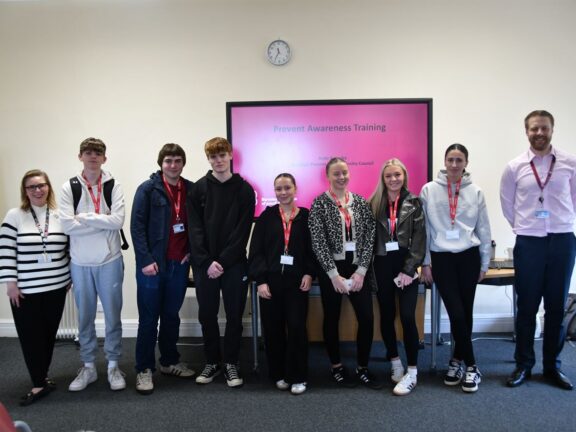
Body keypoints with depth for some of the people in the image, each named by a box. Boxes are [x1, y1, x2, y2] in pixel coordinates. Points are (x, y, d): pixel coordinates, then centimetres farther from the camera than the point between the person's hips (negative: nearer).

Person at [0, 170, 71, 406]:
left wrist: (71, 277, 9)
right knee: (30, 336, 2)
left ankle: (42, 376, 27)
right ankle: (40, 383, 14)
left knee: (48, 334, 11)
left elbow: (70, 249, 10)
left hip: (56, 287, 2)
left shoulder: (60, 216, 4)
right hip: (25, 290, -2)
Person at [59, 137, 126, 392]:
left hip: (109, 261, -1)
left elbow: (118, 220, -14)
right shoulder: (69, 187, 0)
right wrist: (102, 221, -13)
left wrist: (84, 217, -13)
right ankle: (88, 367, 28)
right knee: (85, 317, 13)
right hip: (80, 263, 1)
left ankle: (113, 366, 23)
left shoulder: (113, 186, -1)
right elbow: (67, 225, -11)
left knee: (113, 316, 8)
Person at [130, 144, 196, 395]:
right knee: (148, 318, 4)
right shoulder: (148, 189, -5)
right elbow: (137, 226, -9)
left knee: (172, 316, 15)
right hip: (153, 264, -4)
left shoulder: (191, 190, 6)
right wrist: (146, 260, -15)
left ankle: (169, 362, 29)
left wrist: (191, 251, 1)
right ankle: (144, 369, 15)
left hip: (179, 264, 4)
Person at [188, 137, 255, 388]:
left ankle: (231, 363, 22)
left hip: (234, 263, -1)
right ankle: (212, 362, 26)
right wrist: (207, 262, -12)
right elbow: (195, 228, -2)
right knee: (207, 315, 9)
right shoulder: (199, 188, 3)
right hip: (204, 264, 1)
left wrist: (223, 261, -13)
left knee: (234, 315, 6)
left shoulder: (244, 189, 0)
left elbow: (243, 231, -6)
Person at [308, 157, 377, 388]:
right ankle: (336, 365, 27)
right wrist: (334, 274, -14)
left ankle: (362, 367, 17)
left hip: (357, 267, 3)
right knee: (332, 318, 8)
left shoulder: (361, 202, 5)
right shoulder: (319, 203, -4)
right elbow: (318, 241, -10)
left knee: (367, 318, -1)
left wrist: (361, 271, -8)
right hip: (330, 269, -2)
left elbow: (369, 237, 2)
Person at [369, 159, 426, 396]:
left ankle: (412, 372, 5)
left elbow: (419, 238, -4)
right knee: (387, 316, 11)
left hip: (406, 265, -2)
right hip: (383, 265, 2)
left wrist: (409, 269, -12)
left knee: (407, 317, -6)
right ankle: (395, 362, 28)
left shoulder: (414, 203, 2)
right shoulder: (374, 204, 5)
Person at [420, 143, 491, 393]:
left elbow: (484, 230, 8)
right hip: (441, 259, -1)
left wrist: (484, 264, 7)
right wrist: (425, 262, 0)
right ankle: (471, 367, 11)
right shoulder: (429, 190, 0)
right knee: (457, 314, -4)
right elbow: (423, 229, 2)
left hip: (468, 257, 2)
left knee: (465, 314, 8)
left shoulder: (475, 192, 4)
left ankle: (457, 360, 26)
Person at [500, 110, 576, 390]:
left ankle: (552, 365, 22)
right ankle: (523, 365, 18)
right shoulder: (515, 167, 0)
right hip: (528, 243, 0)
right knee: (527, 307, 6)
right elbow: (507, 204, 11)